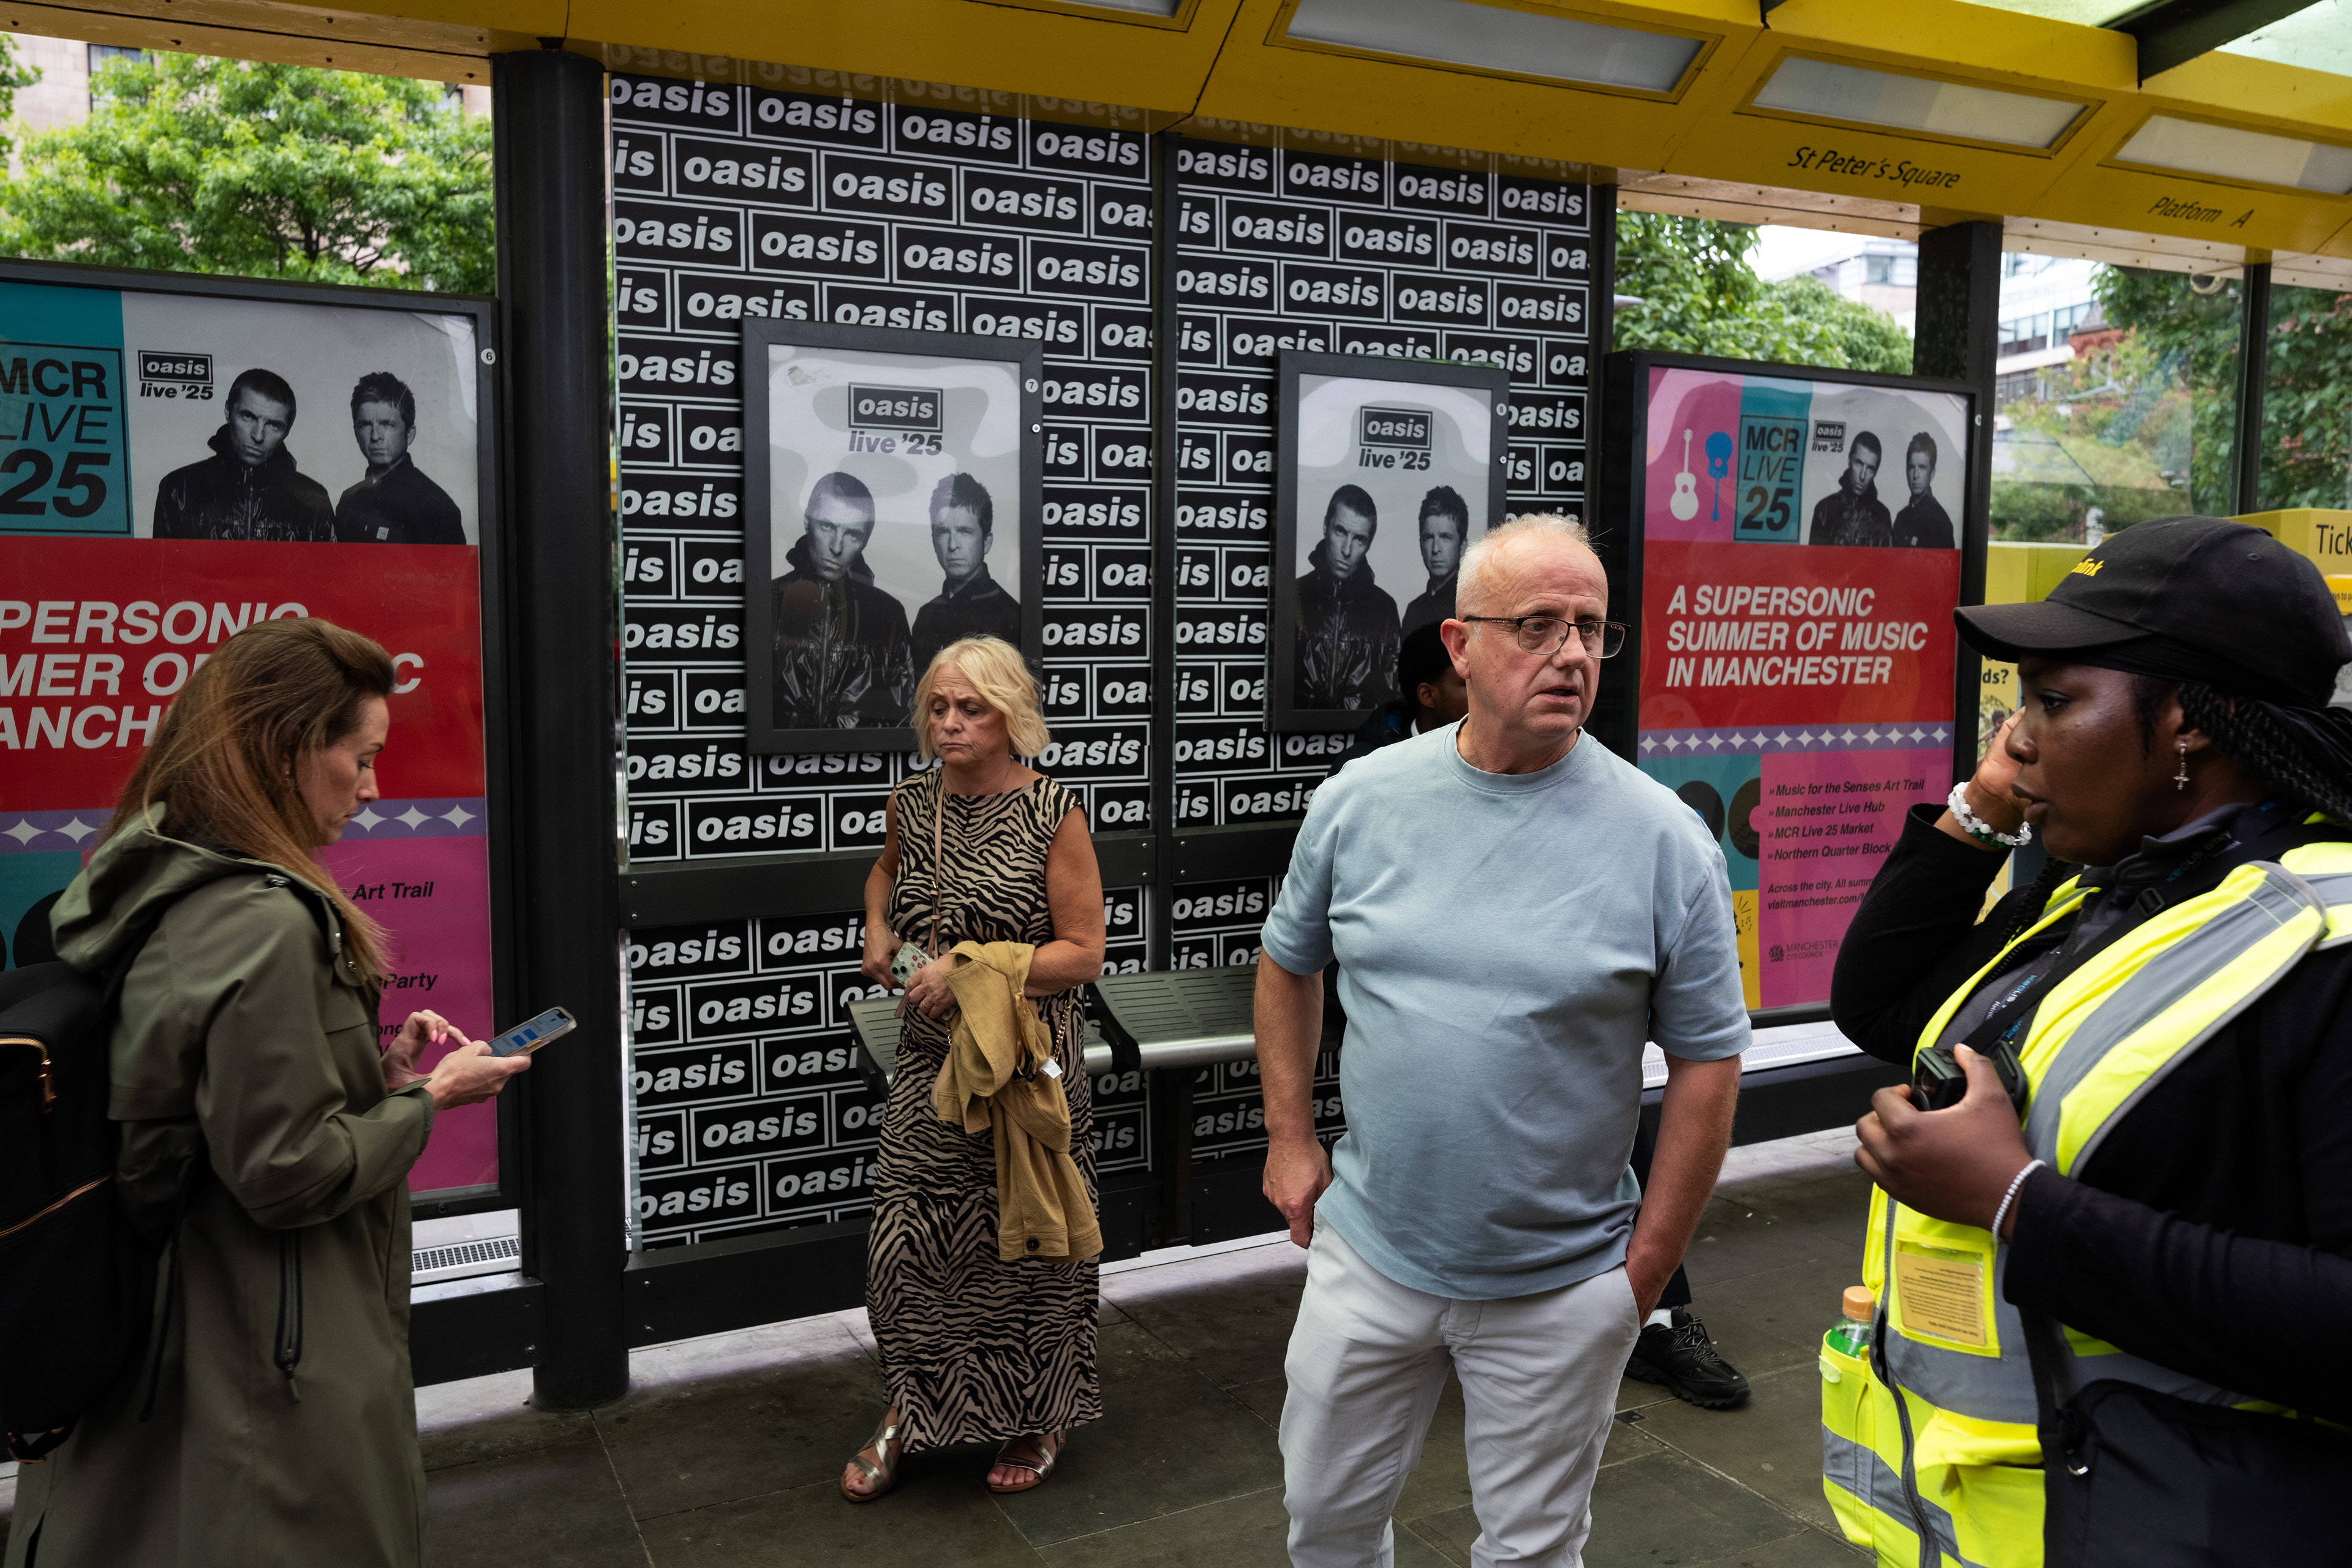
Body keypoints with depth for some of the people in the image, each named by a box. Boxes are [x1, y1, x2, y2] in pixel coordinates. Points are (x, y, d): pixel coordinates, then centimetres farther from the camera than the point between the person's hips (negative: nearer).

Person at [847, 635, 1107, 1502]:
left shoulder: (1053, 813, -12)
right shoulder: (912, 803, 4)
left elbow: (1083, 952, -12)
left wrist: (971, 967, -19)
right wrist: (879, 933, 7)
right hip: (931, 1057, 4)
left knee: (1023, 1239, 8)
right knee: (905, 1235, 5)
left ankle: (1038, 1419, 31)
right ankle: (909, 1410, 28)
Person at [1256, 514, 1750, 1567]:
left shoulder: (1663, 838, -11)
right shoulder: (1358, 800, -5)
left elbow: (1706, 1063, -6)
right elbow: (1288, 964, 10)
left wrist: (1646, 1269, -6)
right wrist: (1290, 1137, 5)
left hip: (1561, 1289, -2)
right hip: (1366, 1255, 2)